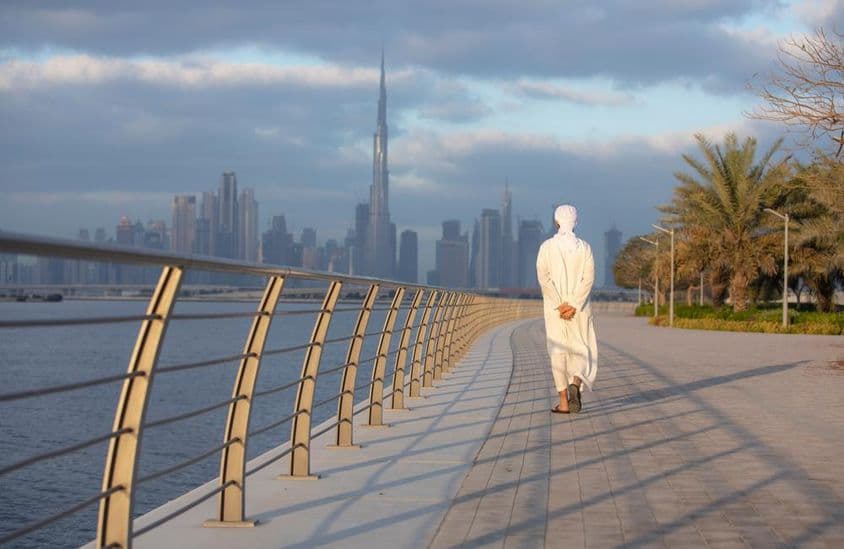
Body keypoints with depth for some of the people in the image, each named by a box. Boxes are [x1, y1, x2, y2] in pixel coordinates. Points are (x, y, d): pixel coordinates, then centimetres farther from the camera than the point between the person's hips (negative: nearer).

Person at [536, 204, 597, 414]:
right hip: (580, 308, 0)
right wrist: (574, 305, -12)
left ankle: (564, 402, 2)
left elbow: (543, 277, -11)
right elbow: (589, 278, -9)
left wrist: (559, 304, -12)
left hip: (554, 307, 0)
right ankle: (575, 384, -17)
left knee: (558, 352, 5)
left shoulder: (547, 247, -2)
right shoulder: (584, 247, 0)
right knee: (581, 350, 11)